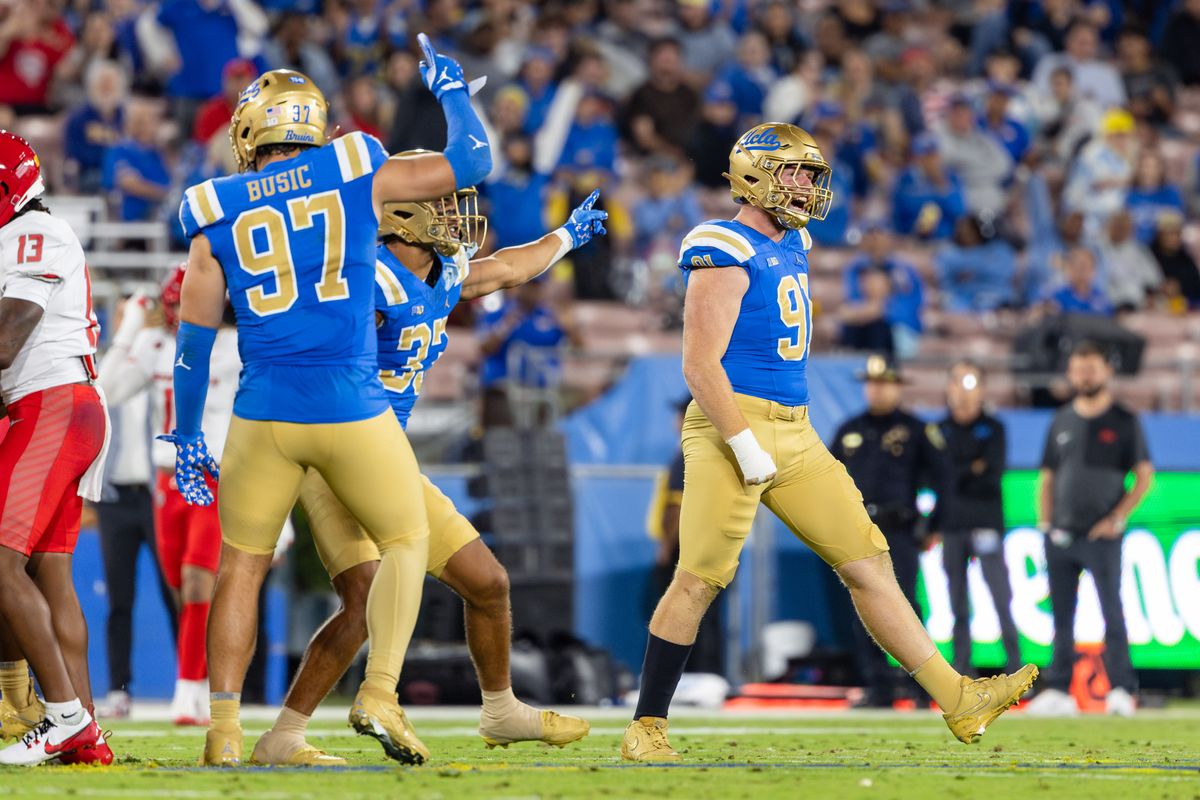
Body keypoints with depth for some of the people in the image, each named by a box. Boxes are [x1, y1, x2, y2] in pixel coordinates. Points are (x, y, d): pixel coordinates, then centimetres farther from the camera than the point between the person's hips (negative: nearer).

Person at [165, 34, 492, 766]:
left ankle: (224, 727, 9)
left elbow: (194, 340, 8)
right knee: (406, 539, 17)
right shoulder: (359, 177, 2)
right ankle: (380, 693, 1)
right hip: (352, 409, -1)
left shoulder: (219, 217, 6)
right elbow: (472, 161, 8)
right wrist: (452, 88, 25)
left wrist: (187, 438, 17)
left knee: (243, 564, 14)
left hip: (264, 413, 1)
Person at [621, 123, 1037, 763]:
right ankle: (645, 730, 3)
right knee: (698, 582, -6)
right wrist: (745, 446, -21)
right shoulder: (725, 255, -12)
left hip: (794, 432, 8)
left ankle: (958, 701, 4)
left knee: (868, 561, 5)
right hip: (733, 425, -8)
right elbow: (700, 366, -17)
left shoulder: (791, 247, 16)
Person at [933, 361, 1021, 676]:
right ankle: (961, 671, 6)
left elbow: (993, 473, -6)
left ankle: (1014, 665, -7)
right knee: (958, 606, 4)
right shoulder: (939, 431, 12)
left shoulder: (992, 429, 5)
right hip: (951, 528, 3)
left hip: (986, 524, -3)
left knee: (1002, 599, -8)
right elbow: (932, 479, 11)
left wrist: (963, 475, -9)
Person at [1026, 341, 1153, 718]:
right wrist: (1045, 522, 7)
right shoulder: (1062, 421, 14)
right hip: (1060, 535, 5)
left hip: (1102, 535, -5)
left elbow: (1144, 476, 0)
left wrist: (1118, 517, -9)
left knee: (1112, 612, -9)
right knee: (1061, 615, 6)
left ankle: (1122, 690, -11)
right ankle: (1058, 690, 8)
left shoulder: (1124, 421, 1)